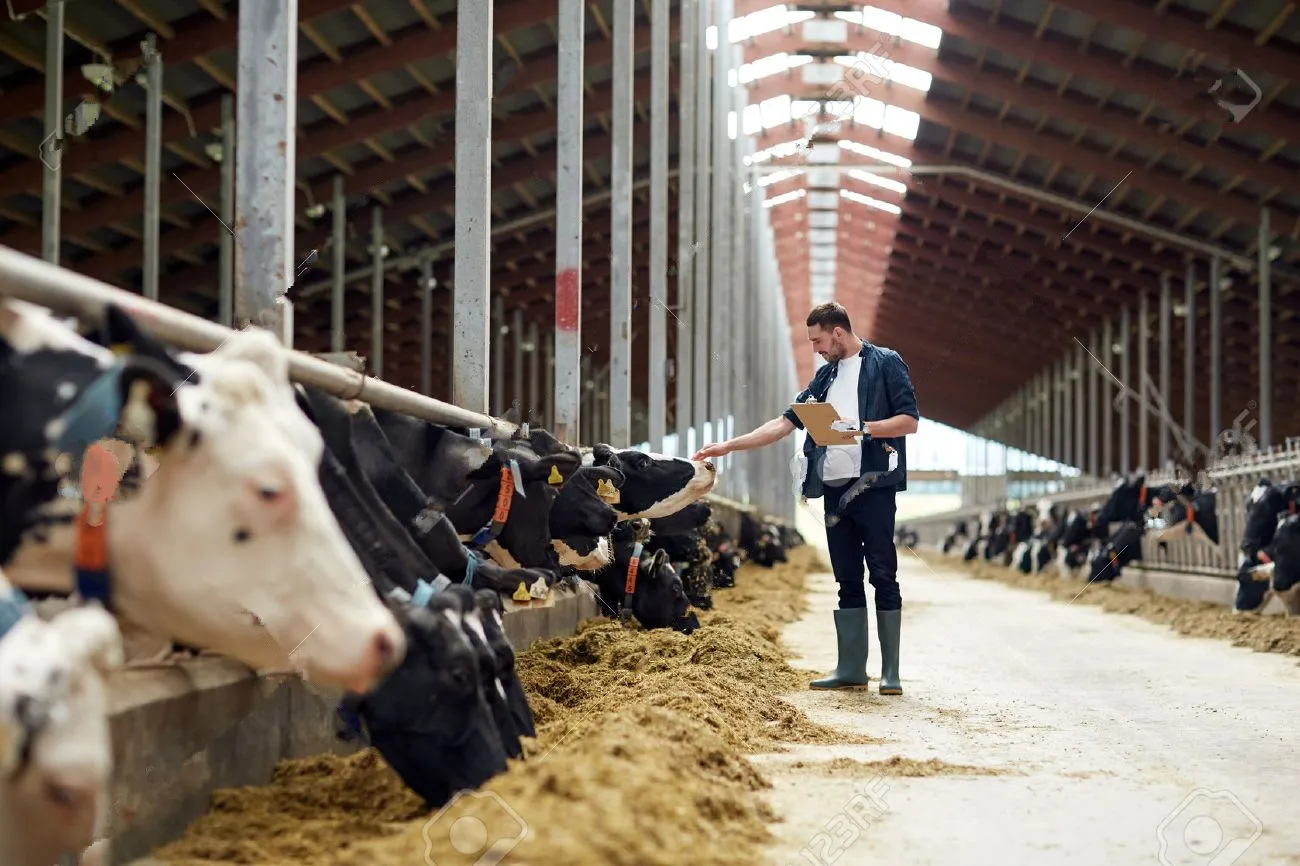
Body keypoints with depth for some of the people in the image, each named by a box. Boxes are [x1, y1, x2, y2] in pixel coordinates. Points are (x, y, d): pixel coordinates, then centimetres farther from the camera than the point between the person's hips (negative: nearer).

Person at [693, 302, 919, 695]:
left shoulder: (885, 363, 0)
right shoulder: (826, 376, 19)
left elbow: (909, 420, -7)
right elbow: (785, 423, 18)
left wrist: (863, 428, -19)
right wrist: (729, 445, 12)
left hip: (873, 485, -6)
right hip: (834, 487, 7)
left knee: (883, 577, -5)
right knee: (848, 580, 7)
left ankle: (891, 672, -3)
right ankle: (851, 668, 11)